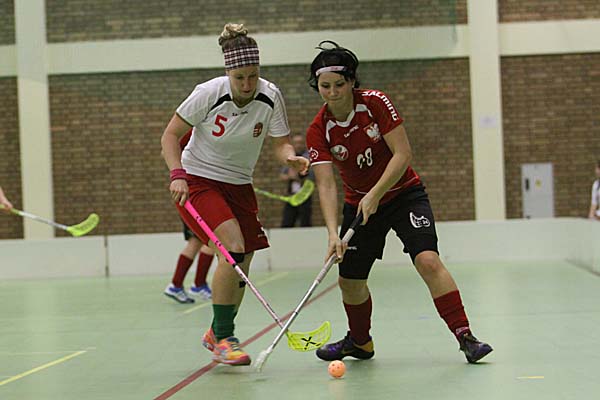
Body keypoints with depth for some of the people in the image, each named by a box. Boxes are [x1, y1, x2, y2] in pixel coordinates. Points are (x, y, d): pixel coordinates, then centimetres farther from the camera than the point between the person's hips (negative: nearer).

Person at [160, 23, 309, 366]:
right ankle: (223, 338, -12)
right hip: (197, 181, -5)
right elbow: (171, 135, -12)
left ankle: (216, 333, 30)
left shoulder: (271, 96, -11)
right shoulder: (208, 94, -20)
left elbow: (281, 144, -8)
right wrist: (177, 174, -25)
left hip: (239, 185, 5)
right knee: (233, 247, -24)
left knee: (241, 268, 5)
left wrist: (291, 158, -31)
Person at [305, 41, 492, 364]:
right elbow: (326, 186, -20)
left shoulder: (375, 103, -18)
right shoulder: (318, 131, -14)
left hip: (403, 194, -3)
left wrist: (375, 195, -28)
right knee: (349, 280, 5)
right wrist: (333, 233, -33)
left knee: (427, 260, -23)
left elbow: (403, 154, -20)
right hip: (358, 203, 3)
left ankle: (465, 337, -17)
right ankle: (360, 342, 32)